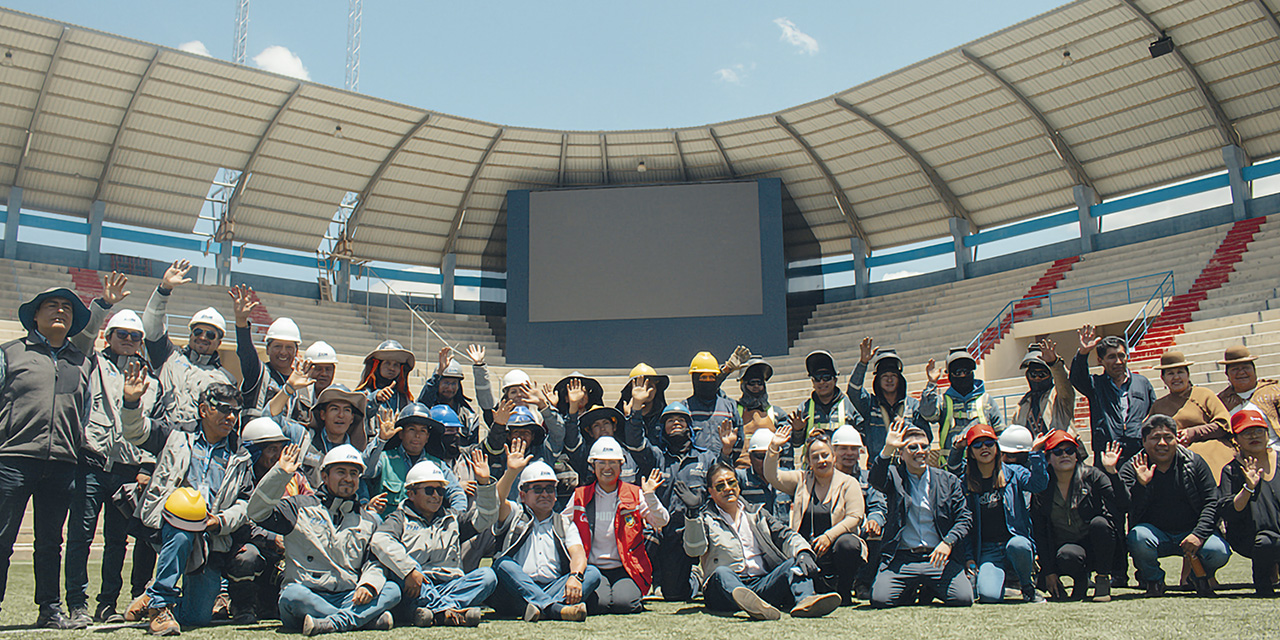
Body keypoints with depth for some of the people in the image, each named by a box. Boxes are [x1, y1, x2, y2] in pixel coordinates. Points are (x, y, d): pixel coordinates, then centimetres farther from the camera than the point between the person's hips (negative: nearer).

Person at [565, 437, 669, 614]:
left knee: (624, 603, -25)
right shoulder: (581, 496, 7)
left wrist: (650, 496, -17)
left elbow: (661, 522, -3)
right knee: (599, 604, -26)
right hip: (593, 568, 0)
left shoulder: (635, 494, 5)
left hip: (625, 569, 0)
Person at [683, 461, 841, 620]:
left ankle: (804, 600, -49)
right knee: (722, 573, -34)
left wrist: (804, 552, -9)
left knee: (795, 563, -18)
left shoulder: (757, 513, 24)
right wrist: (693, 514, -18)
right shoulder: (706, 518, 14)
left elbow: (785, 535, 12)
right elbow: (694, 549, -4)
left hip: (763, 584, 3)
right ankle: (747, 601, -66)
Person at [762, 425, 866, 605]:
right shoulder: (801, 480, 13)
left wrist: (829, 536, -19)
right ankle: (825, 589, 5)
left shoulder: (848, 483, 5)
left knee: (847, 543, -35)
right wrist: (774, 448, -10)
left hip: (834, 548, -1)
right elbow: (772, 476, 3)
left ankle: (844, 594, -11)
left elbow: (855, 517, -5)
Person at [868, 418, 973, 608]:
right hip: (901, 558, -1)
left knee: (963, 598, -21)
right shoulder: (894, 476, 6)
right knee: (880, 599, -22)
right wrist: (888, 450, -33)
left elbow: (965, 517, 8)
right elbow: (876, 480, -17)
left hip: (939, 557, 1)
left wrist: (948, 542, -10)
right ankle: (911, 591, 14)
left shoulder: (948, 480, 11)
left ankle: (930, 588, 14)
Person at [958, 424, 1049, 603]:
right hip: (987, 551, -1)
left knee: (1017, 545, -37)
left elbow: (1038, 484, -14)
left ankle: (1028, 587, -6)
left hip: (1015, 539, 1)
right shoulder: (966, 483, 7)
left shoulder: (1013, 473, 6)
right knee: (990, 596, -28)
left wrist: (1036, 453, -23)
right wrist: (969, 558, -1)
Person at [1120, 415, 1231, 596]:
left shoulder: (1194, 462, 2)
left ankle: (1200, 576, 11)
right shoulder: (1132, 469, -3)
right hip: (1155, 532, -1)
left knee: (1219, 552, -27)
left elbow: (1212, 502, -2)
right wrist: (1141, 484, -29)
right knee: (1138, 538, -34)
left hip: (1190, 532, 1)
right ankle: (1153, 580, 0)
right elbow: (1128, 509, -12)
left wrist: (1199, 534, -16)